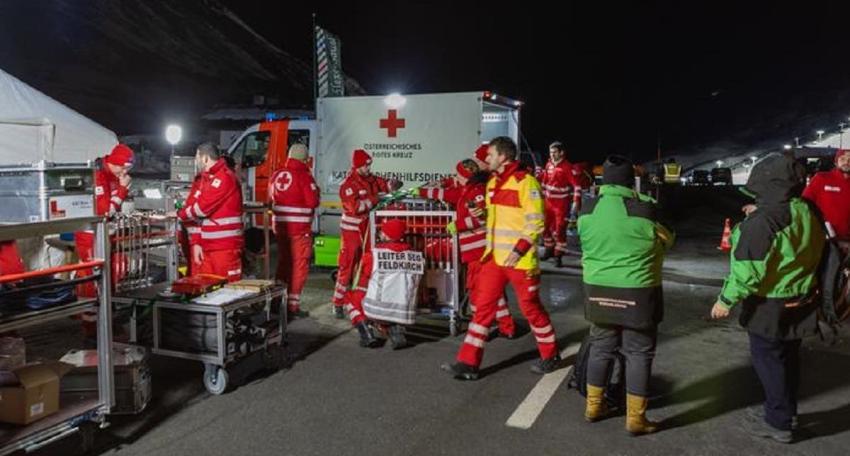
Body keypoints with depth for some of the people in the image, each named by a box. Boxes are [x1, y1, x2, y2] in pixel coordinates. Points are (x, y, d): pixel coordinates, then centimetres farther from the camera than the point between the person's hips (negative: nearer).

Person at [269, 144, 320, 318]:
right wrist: (316, 192, 3)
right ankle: (293, 304, 0)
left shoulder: (276, 175, 7)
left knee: (283, 262, 19)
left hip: (280, 225, 7)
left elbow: (271, 198, 20)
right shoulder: (304, 175, -13)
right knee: (299, 265, 1)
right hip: (300, 227, -7)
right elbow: (313, 202, -15)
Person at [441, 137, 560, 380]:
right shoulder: (492, 183, 12)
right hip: (494, 257, 7)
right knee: (482, 307, 4)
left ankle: (550, 356, 27)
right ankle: (468, 363, 7)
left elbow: (536, 222, -17)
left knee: (530, 307, 7)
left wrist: (518, 250, -22)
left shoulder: (525, 182, -13)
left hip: (520, 260, -7)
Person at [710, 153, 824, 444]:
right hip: (801, 303, 8)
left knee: (768, 360, 5)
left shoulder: (761, 222, -25)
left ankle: (778, 424, 15)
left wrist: (726, 300, -14)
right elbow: (815, 254, 14)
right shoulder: (808, 214, 1)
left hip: (769, 308, -8)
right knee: (788, 357, 20)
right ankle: (783, 411, 36)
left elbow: (747, 271, -24)